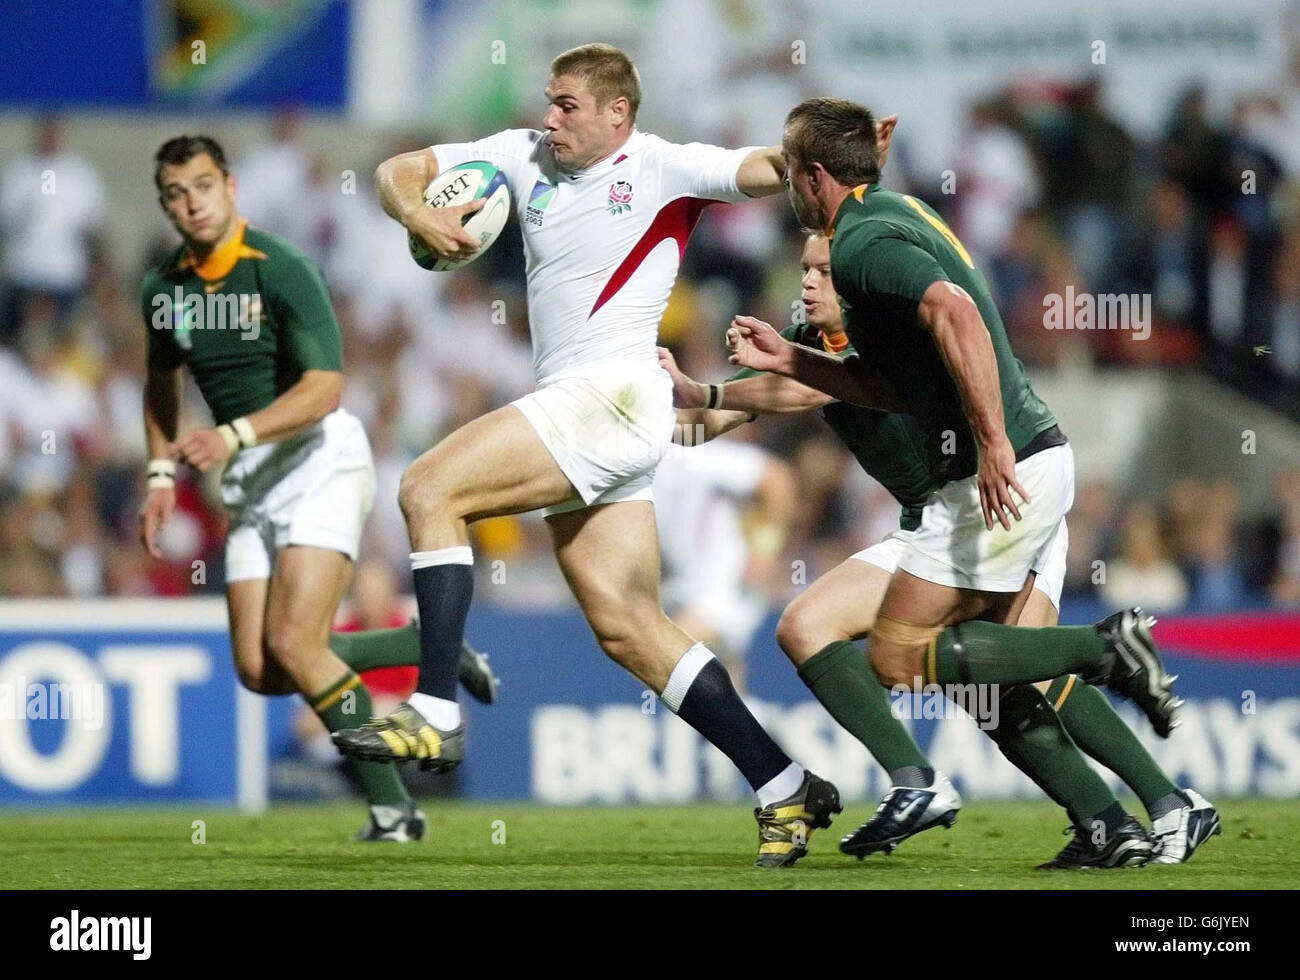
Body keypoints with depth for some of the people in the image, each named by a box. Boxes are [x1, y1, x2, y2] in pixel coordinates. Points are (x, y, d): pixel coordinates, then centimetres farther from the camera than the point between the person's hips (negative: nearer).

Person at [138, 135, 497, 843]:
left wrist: (233, 435, -33)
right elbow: (162, 385, 25)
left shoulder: (282, 271, -15)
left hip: (317, 458, -7)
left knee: (293, 640, -21)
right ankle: (430, 647, 18)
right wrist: (161, 474, 13)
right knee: (259, 670, -3)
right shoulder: (162, 288, 6)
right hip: (249, 482, 7)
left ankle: (392, 809, -9)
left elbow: (323, 386, -23)